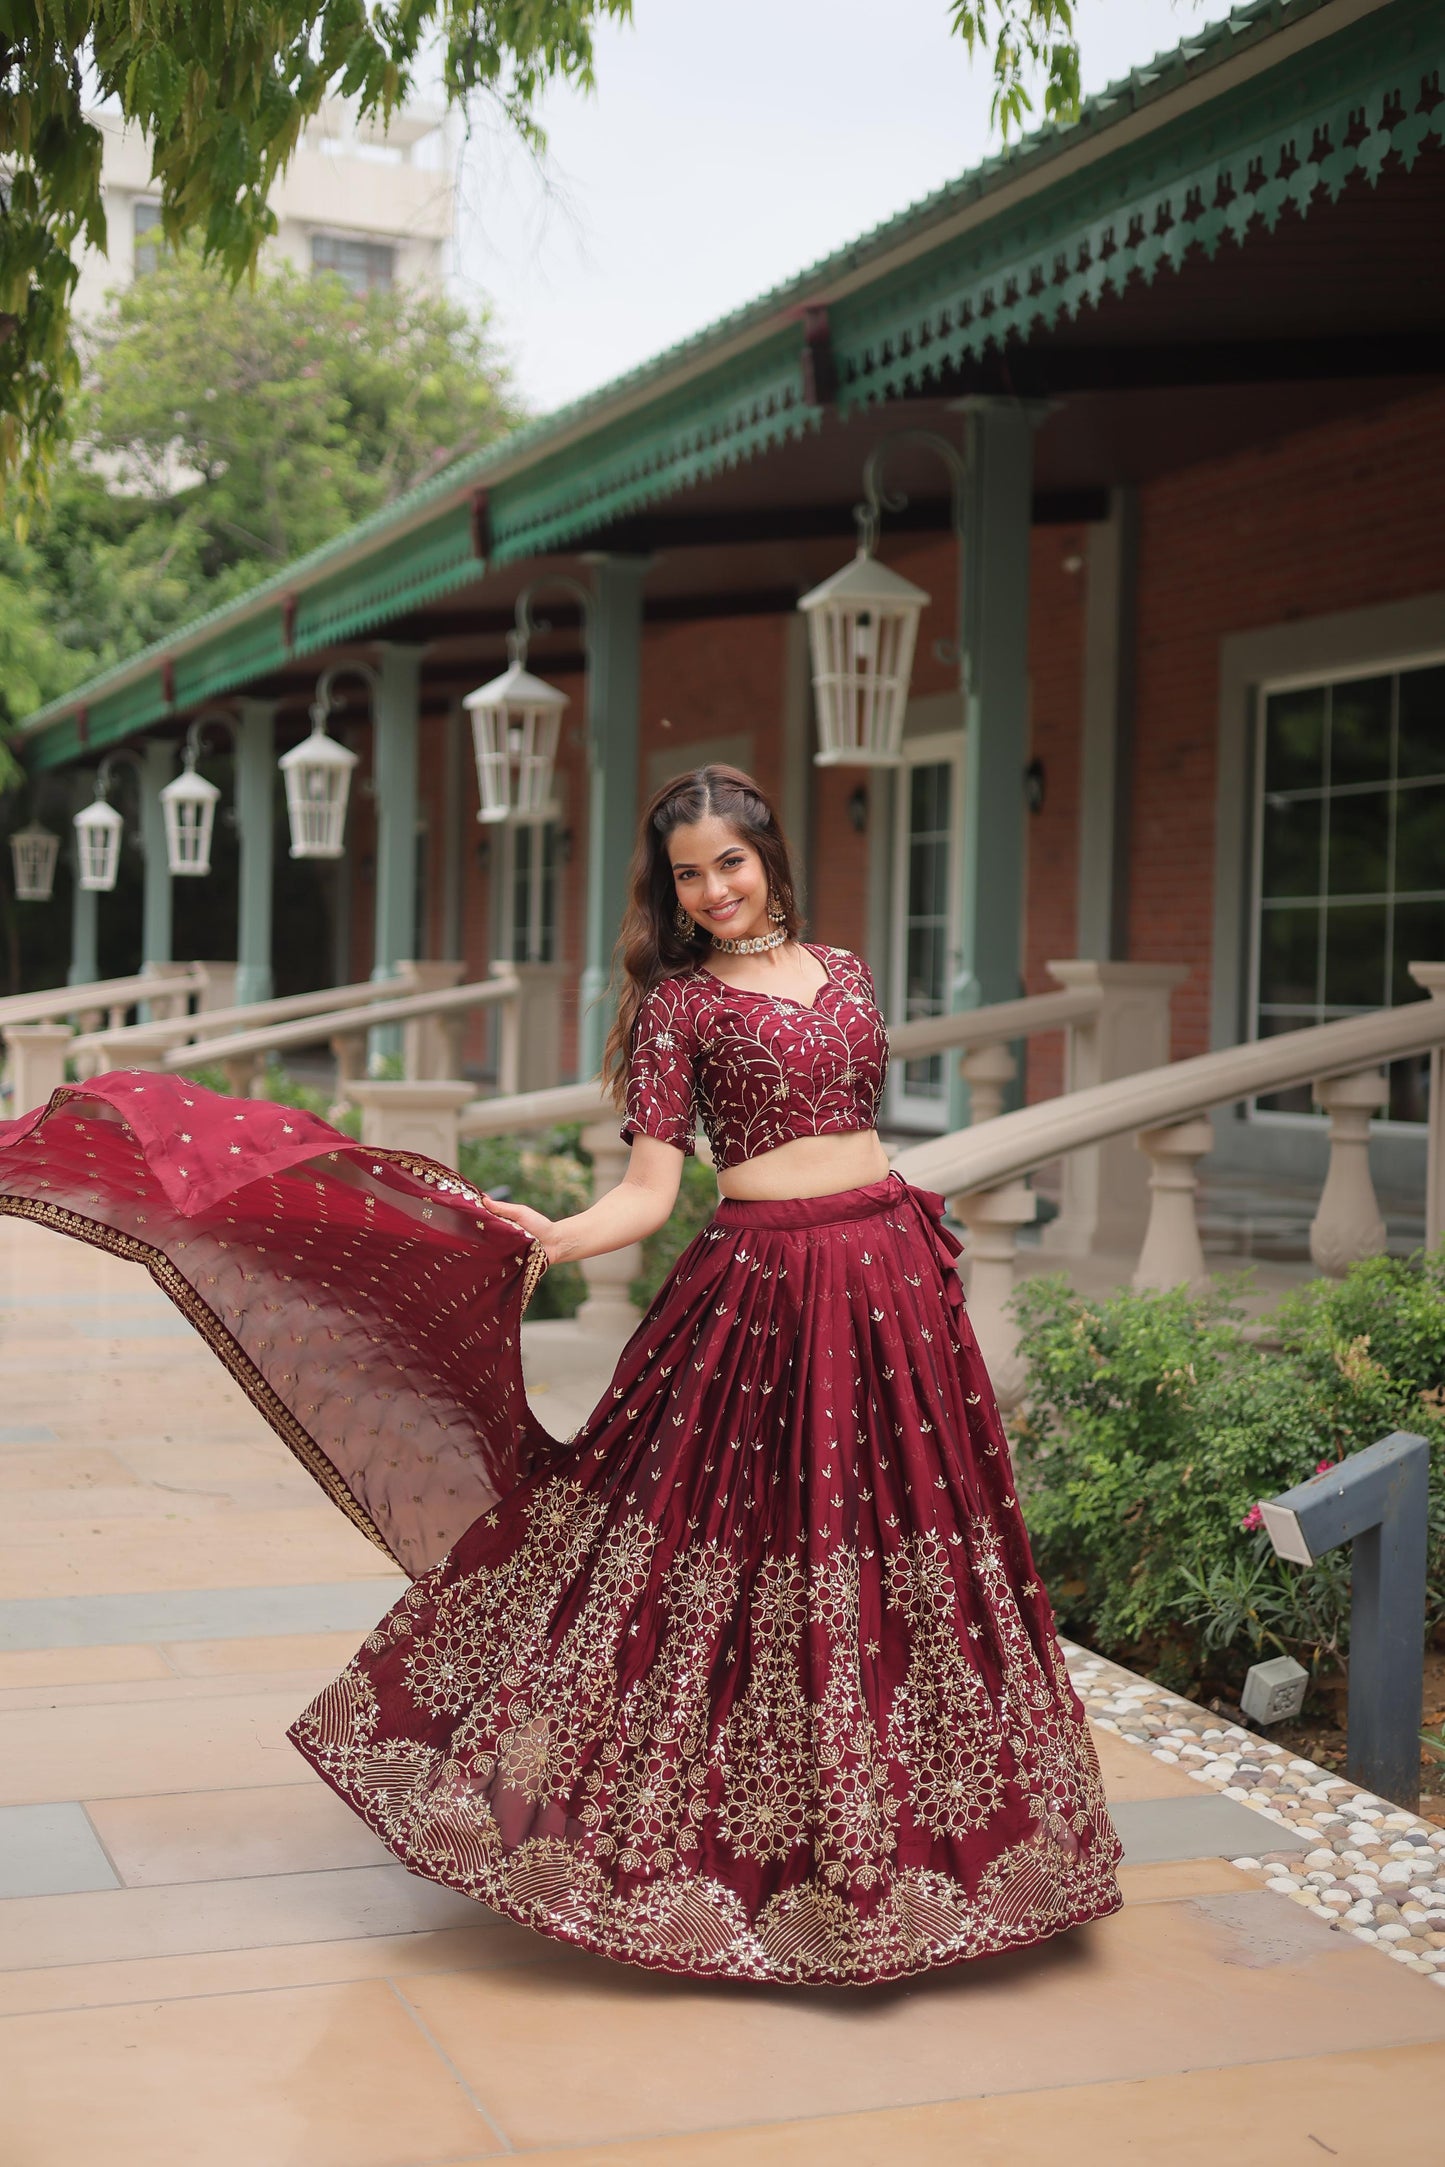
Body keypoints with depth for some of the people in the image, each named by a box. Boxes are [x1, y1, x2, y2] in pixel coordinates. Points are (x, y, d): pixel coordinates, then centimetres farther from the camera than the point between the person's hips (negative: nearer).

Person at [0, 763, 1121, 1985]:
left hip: (891, 1271, 5)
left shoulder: (842, 970, 14)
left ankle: (878, 1831, 22)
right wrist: (553, 1239, -24)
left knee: (898, 1544, 8)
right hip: (761, 1284, -5)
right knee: (748, 1546, -4)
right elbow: (650, 1192, -7)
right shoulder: (677, 1001, 0)